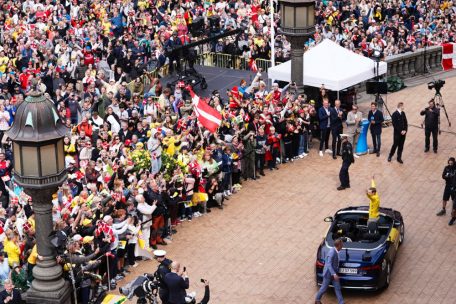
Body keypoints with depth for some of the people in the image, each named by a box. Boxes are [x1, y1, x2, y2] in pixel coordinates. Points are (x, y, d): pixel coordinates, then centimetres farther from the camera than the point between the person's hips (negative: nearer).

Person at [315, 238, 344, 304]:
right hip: (328, 273, -8)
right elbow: (329, 264, -31)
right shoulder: (332, 252, -27)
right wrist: (334, 274, -40)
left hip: (333, 273, 8)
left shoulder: (335, 251, 0)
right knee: (324, 288, 10)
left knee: (338, 288, 6)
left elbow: (326, 259, 15)